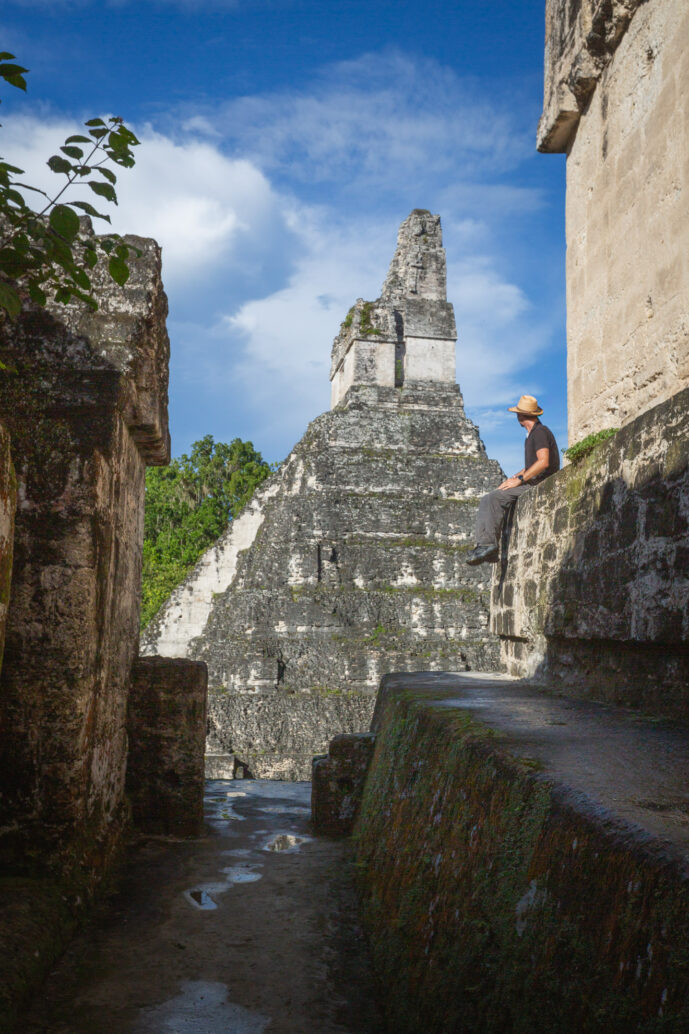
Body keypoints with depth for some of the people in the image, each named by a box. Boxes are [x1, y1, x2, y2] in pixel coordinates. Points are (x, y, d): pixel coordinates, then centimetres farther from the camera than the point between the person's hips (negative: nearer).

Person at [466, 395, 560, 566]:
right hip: (531, 483, 10)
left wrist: (519, 480, -19)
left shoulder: (540, 432, -11)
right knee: (488, 501, 2)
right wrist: (514, 477, 11)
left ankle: (488, 544, -21)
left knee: (493, 499, -19)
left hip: (539, 484, -10)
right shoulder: (532, 434, 22)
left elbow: (544, 462, -24)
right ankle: (485, 545, -7)